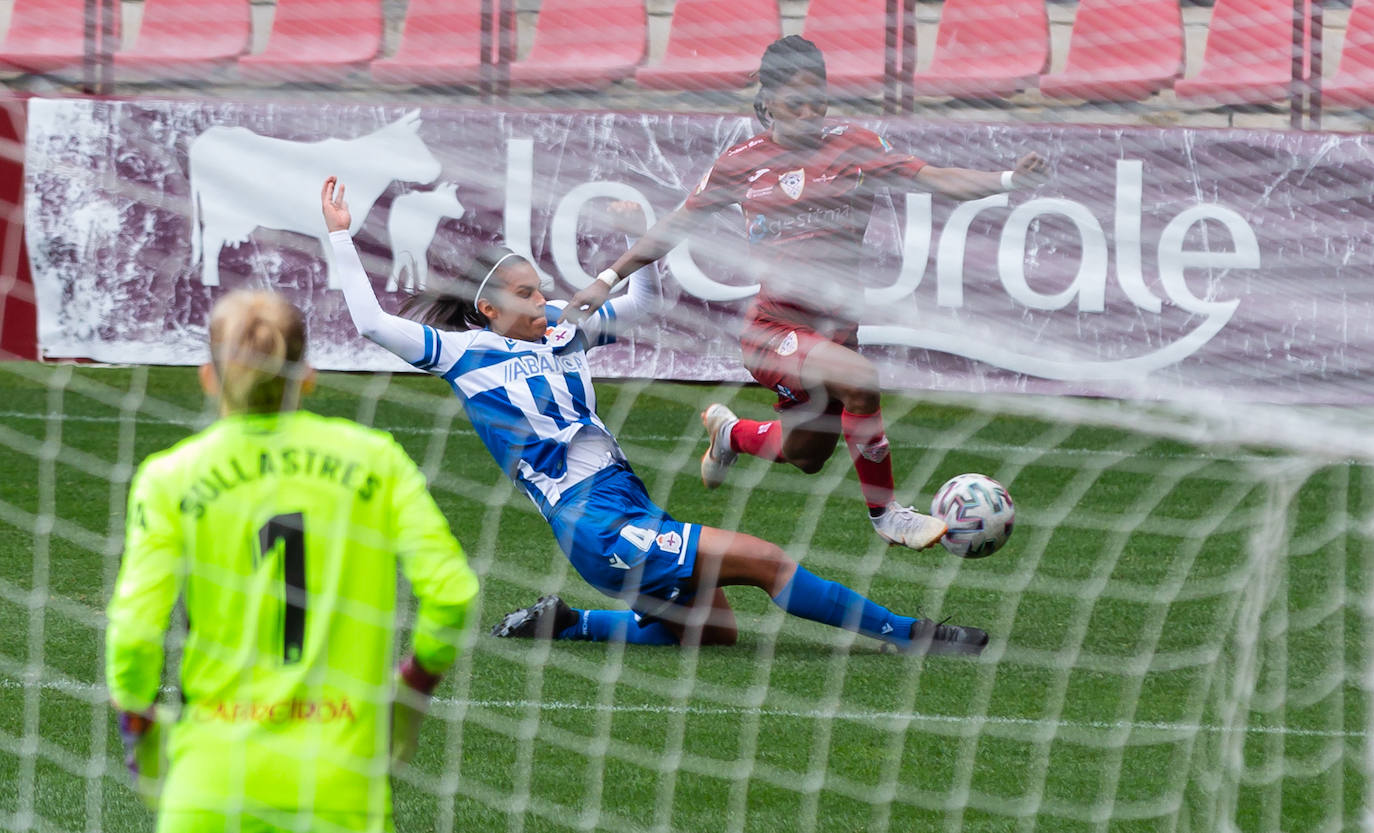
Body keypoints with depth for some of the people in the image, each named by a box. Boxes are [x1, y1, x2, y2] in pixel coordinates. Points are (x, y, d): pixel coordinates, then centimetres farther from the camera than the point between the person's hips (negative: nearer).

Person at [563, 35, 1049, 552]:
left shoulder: (852, 147, 1)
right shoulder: (745, 161, -1)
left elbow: (934, 179, -8)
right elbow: (678, 225, 10)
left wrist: (1008, 180, -23)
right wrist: (609, 279, 10)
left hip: (834, 329, 4)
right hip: (774, 330, -4)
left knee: (805, 459, 15)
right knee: (860, 381, -30)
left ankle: (730, 433, 49)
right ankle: (884, 513, -11)